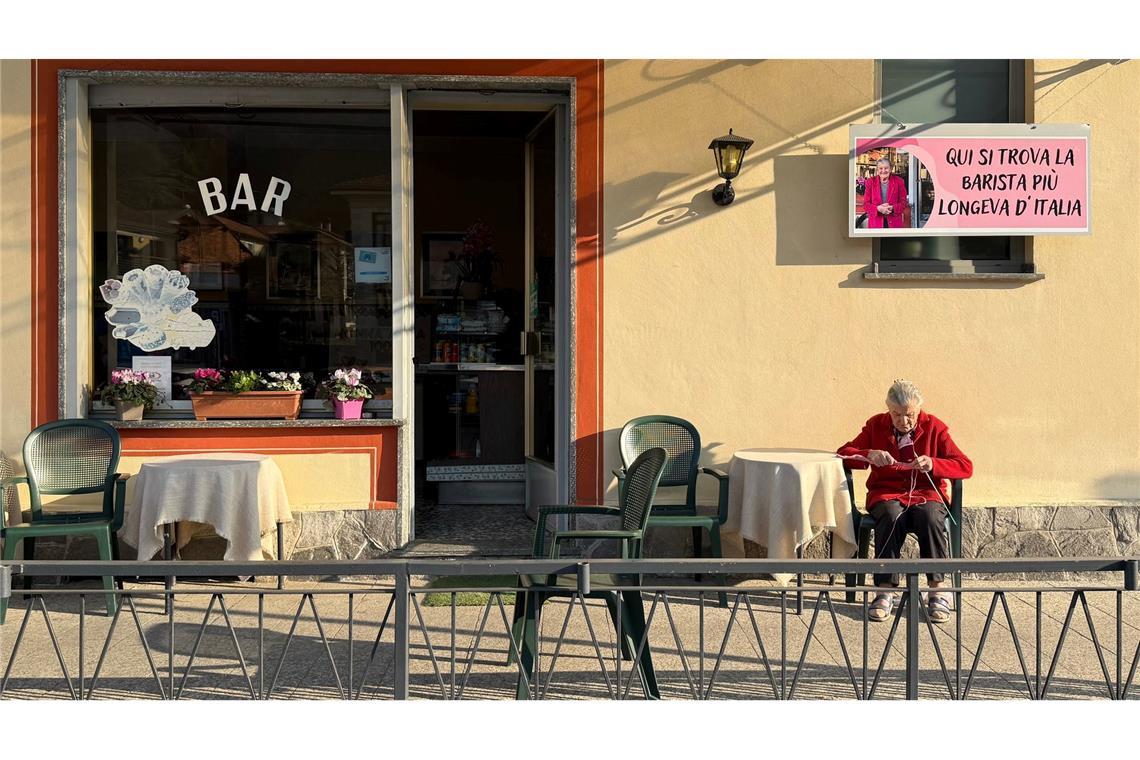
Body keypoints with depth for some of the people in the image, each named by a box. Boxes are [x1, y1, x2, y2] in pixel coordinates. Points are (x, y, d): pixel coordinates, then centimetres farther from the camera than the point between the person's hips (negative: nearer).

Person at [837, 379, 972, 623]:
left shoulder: (934, 427, 3)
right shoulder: (876, 425, 8)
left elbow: (966, 466, -2)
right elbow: (844, 453, 4)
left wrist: (933, 464, -21)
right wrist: (869, 455, -16)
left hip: (926, 493, 0)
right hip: (886, 494, 0)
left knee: (931, 517, -37)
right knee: (891, 516, -37)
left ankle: (937, 590, -30)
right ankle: (886, 591, -36)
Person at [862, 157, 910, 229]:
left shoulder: (898, 181, 5)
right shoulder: (871, 182, 6)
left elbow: (904, 202, 5)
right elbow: (866, 204, 3)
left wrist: (893, 208, -16)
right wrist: (878, 208, -17)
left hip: (895, 223, 0)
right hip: (876, 224, 0)